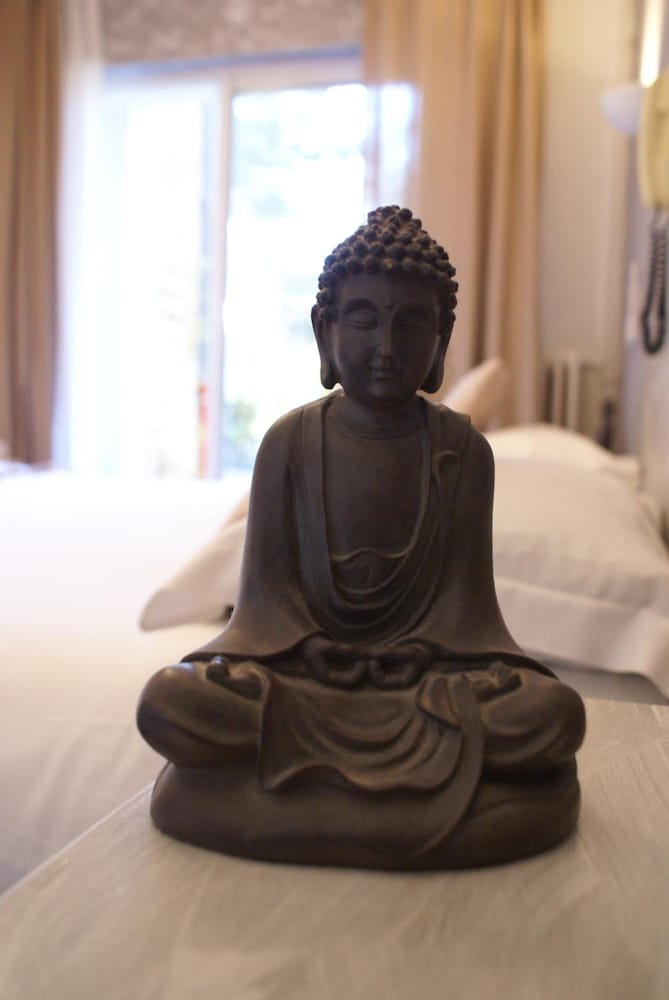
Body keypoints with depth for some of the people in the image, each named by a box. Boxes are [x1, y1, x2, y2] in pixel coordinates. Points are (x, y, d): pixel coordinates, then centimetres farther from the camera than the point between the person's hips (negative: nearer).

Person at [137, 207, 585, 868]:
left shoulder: (463, 449, 1)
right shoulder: (290, 440, 0)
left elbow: (462, 594, -1)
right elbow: (268, 592, -2)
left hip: (422, 666, 1)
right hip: (303, 663, 0)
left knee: (555, 713, -27)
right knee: (166, 703, -27)